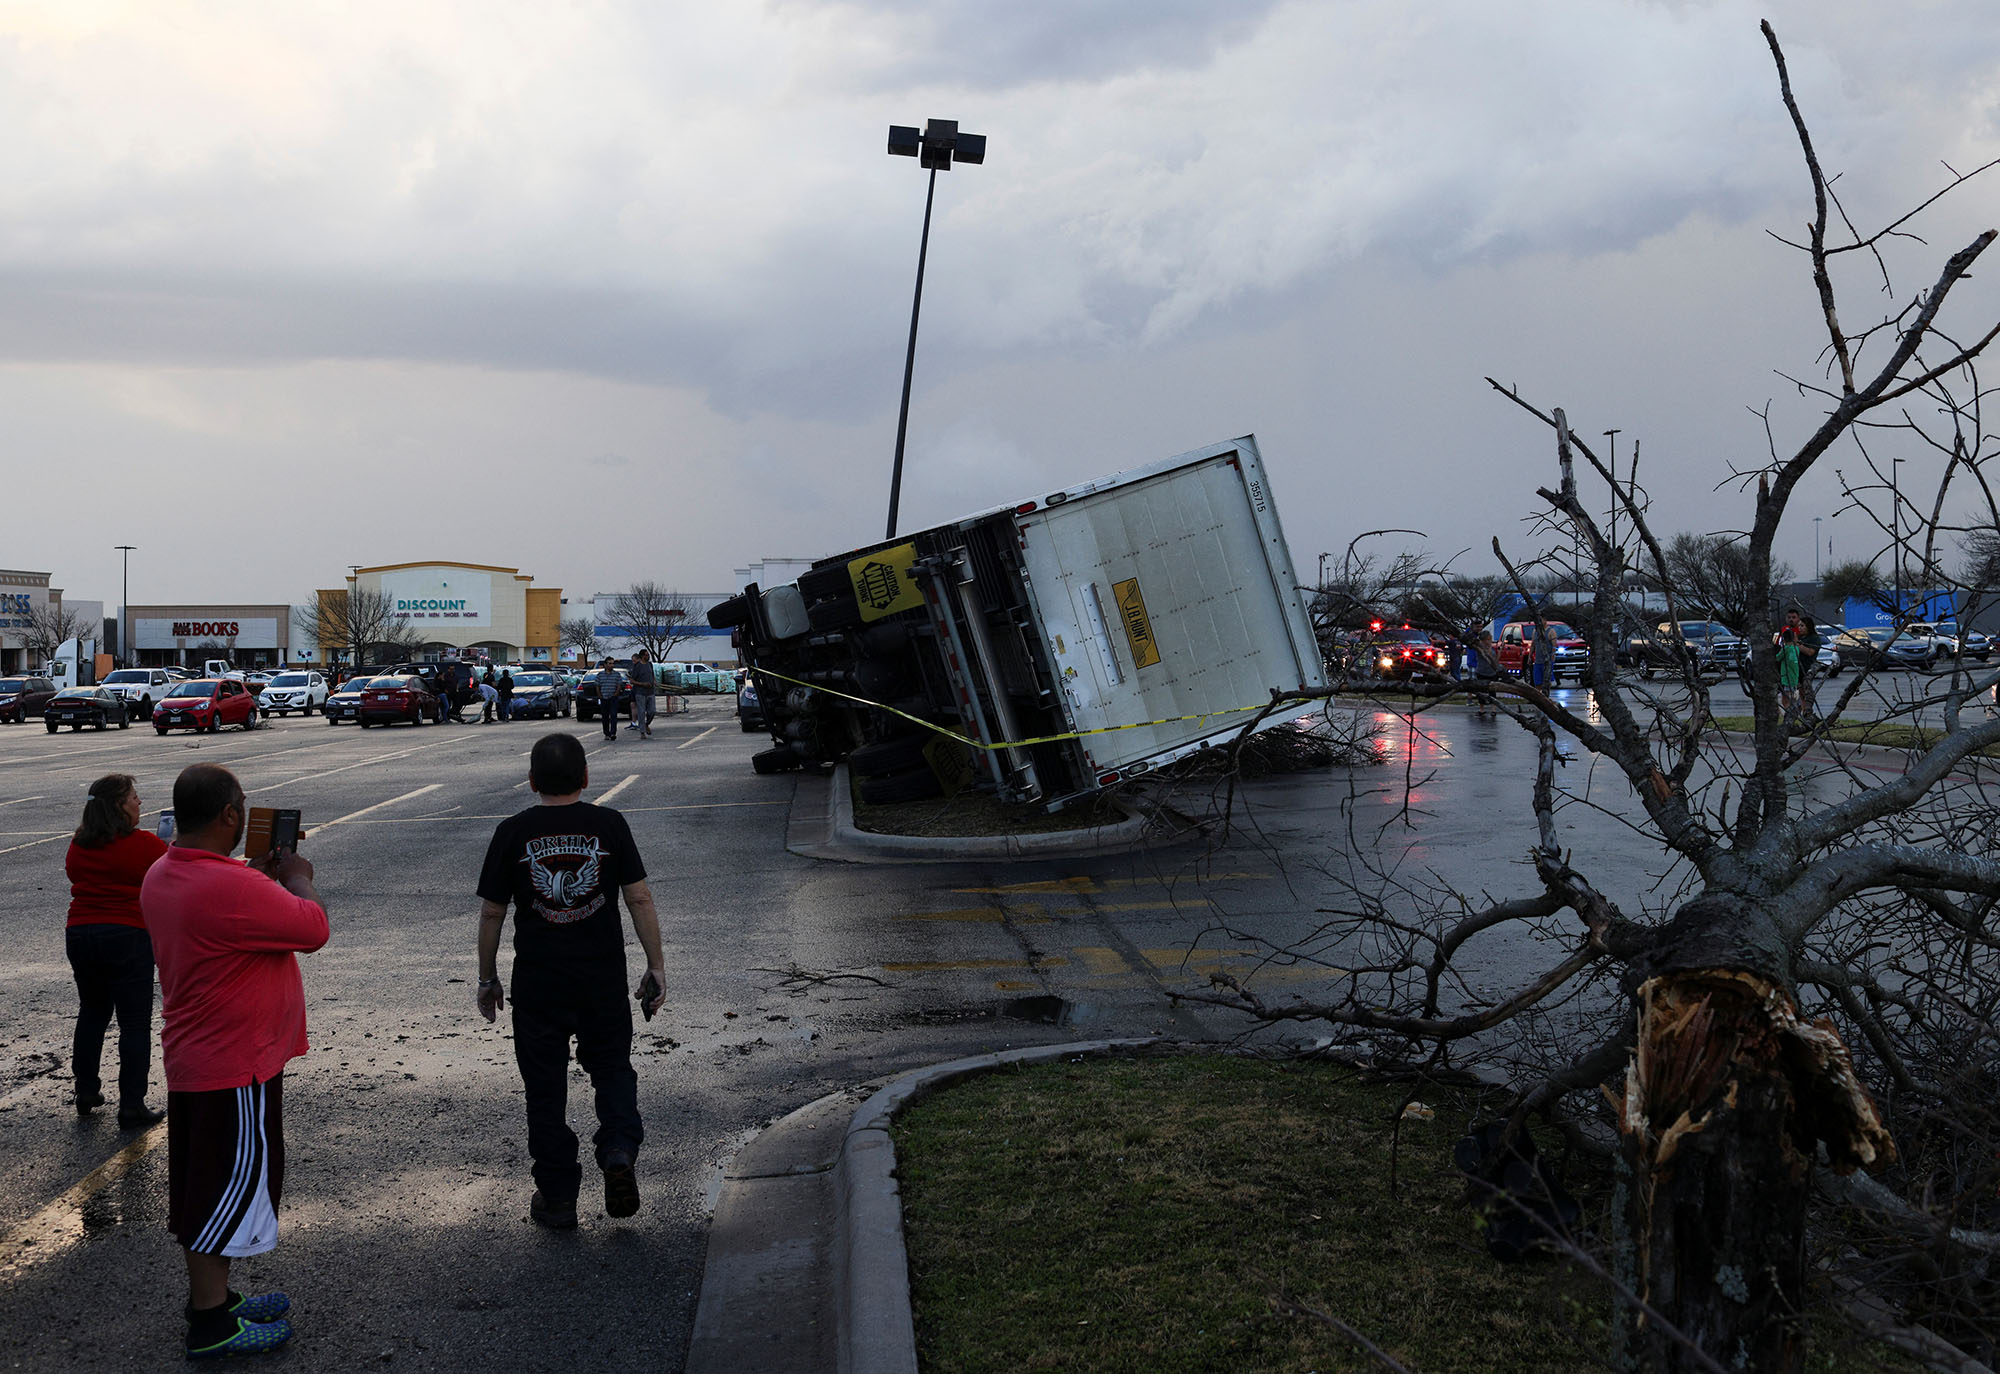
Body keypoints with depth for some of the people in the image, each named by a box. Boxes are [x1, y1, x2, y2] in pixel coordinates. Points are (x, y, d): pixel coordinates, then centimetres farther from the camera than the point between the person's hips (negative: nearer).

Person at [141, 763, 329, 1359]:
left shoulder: (161, 877, 4)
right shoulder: (231, 888, -28)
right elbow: (313, 928, -21)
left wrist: (265, 872, 13)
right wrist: (297, 878, -4)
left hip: (191, 1058, 10)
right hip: (237, 1065, -10)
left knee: (203, 1187, 20)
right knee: (231, 1186, 2)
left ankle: (212, 1296, 33)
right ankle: (211, 1325, 11)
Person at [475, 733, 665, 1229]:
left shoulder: (513, 833, -4)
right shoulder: (609, 825, -3)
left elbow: (491, 913, 0)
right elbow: (639, 898, -5)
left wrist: (487, 979, 11)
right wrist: (656, 966, 3)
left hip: (537, 983, 0)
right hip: (604, 977, 1)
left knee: (545, 1086, 10)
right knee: (612, 1067, 19)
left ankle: (557, 1197, 16)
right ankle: (618, 1150, -4)